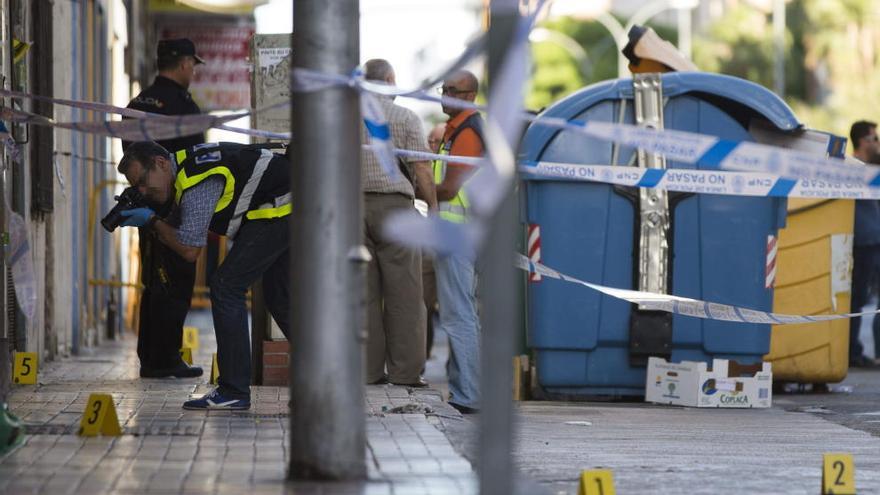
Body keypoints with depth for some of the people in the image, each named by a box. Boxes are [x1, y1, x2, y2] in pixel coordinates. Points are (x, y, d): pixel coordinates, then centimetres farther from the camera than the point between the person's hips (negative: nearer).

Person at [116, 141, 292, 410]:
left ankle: (234, 391, -9)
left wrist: (152, 221, -7)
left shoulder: (198, 182, -20)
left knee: (226, 286, -9)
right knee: (279, 298, 17)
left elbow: (189, 249, -18)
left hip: (280, 209, -11)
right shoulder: (185, 167, 12)